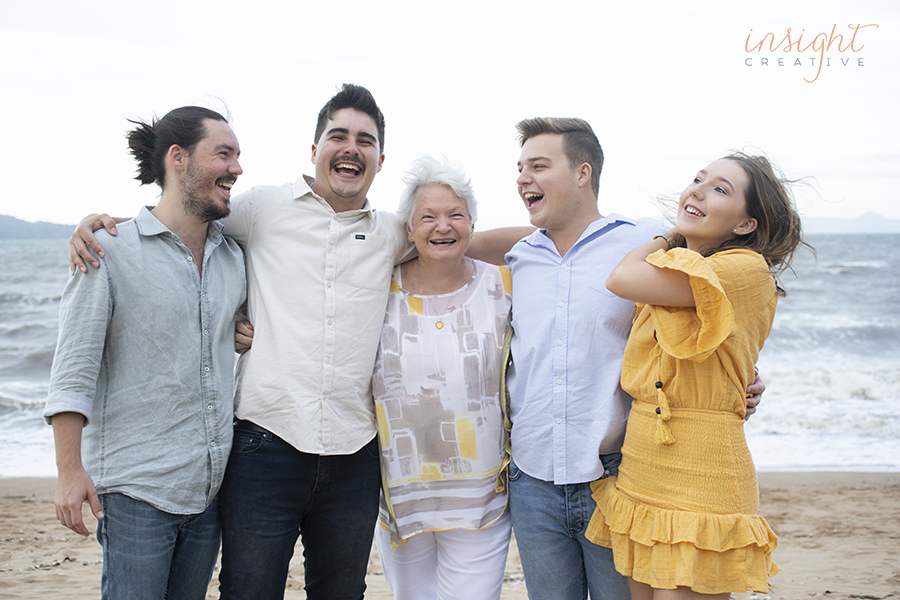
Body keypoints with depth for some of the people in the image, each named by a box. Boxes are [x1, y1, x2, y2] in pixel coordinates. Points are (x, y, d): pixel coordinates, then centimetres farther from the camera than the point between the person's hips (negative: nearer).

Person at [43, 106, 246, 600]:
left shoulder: (233, 255, 8)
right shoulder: (109, 249, -7)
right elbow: (74, 366, -9)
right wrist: (70, 470, -13)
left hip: (212, 484, 6)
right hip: (136, 487, -5)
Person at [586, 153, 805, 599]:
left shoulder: (747, 269, -13)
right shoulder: (675, 270, 13)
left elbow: (622, 279, -17)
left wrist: (670, 240, 1)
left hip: (699, 482, -8)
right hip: (637, 474, 8)